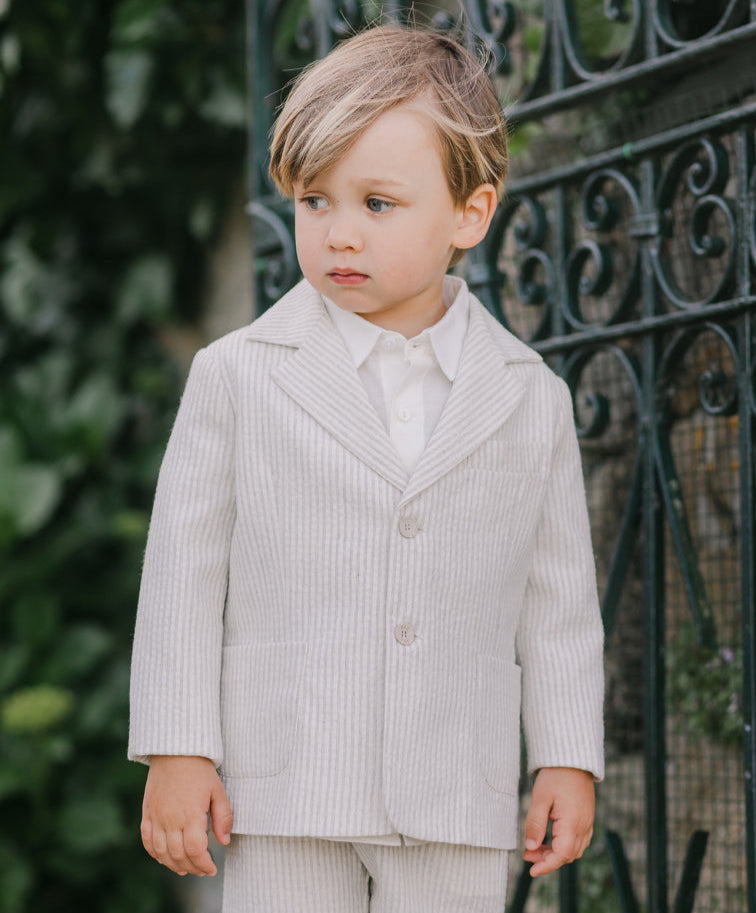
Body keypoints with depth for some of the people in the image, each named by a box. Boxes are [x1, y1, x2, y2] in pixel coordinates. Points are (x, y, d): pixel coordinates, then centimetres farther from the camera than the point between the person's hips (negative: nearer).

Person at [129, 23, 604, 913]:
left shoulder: (532, 400, 5)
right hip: (286, 789, -1)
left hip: (455, 803, 2)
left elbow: (559, 598, 9)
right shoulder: (237, 377, 0)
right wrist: (176, 752, -3)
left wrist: (569, 760, 5)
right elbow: (184, 572, 1)